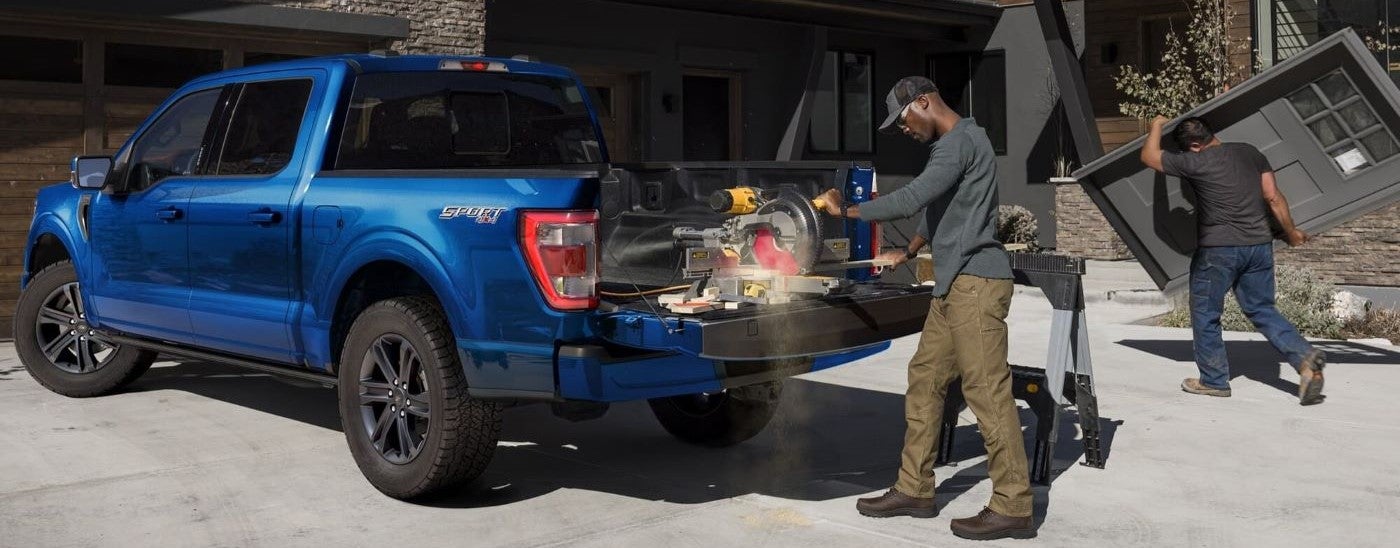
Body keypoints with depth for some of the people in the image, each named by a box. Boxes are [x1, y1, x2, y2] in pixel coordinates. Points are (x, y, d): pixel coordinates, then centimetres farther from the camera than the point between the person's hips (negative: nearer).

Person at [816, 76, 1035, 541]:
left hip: (975, 282, -11)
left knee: (987, 390, -9)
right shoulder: (949, 145, 19)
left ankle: (1013, 507, -3)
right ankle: (914, 489, 18)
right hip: (954, 285, 11)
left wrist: (845, 211, -11)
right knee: (924, 379, 11)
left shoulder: (961, 142, -14)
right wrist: (909, 253, 36)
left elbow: (911, 199, -22)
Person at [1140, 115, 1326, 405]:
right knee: (1262, 310, 16)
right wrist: (1291, 232, 19)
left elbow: (1149, 156, 0)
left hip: (1218, 250, -6)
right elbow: (1273, 197, 8)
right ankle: (1305, 357, -2)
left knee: (1205, 315, 10)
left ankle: (1214, 380, 17)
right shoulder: (1250, 152, 7)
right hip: (1259, 245, 6)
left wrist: (1157, 126, 17)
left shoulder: (1196, 162, -10)